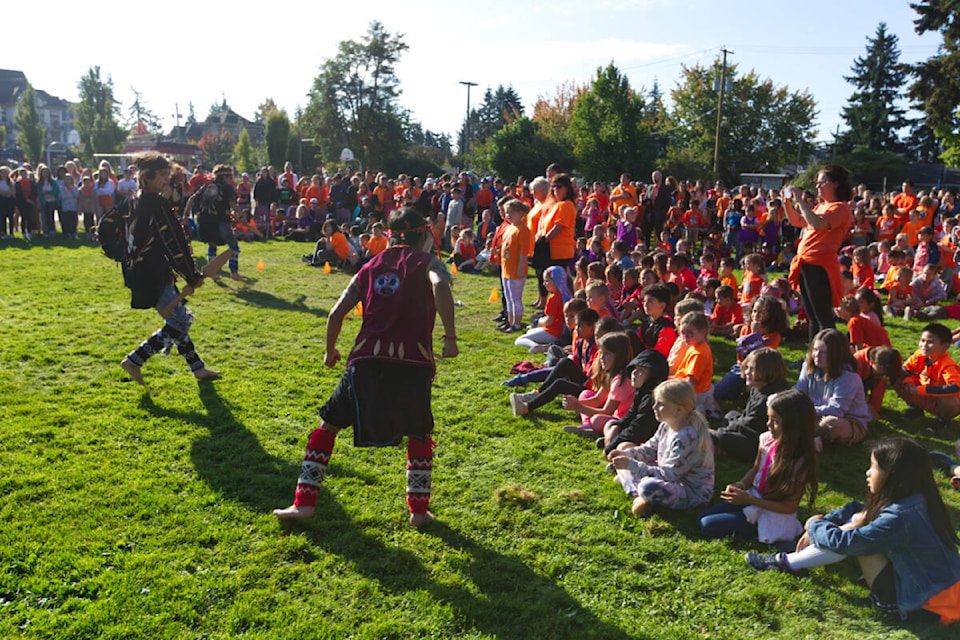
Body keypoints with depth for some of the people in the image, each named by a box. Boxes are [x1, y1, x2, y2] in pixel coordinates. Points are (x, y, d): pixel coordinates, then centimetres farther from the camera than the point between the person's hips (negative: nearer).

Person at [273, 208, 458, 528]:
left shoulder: (370, 266, 19)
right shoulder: (426, 261, 10)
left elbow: (336, 313, 12)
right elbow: (440, 286, -16)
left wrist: (330, 351, 27)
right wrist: (450, 337, -15)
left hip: (366, 360, 2)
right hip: (414, 363, -2)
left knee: (329, 424, 19)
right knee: (420, 434, 22)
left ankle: (304, 502, 17)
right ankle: (419, 509, 21)